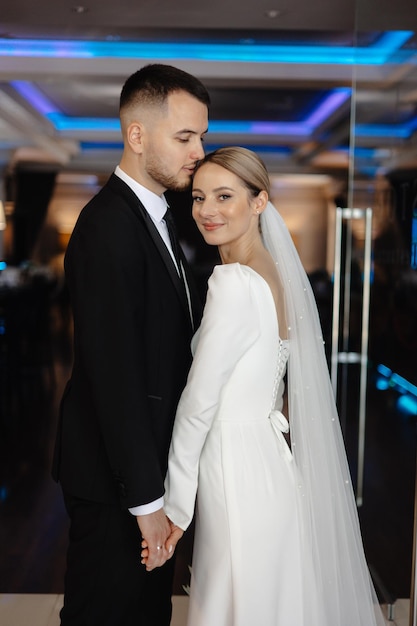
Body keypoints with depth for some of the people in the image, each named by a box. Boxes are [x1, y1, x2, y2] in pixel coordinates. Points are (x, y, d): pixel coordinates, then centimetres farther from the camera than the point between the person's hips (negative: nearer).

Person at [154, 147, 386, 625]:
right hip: (273, 457, 8)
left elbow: (198, 403, -17)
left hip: (238, 470, -8)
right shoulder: (276, 272, 6)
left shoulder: (234, 283, -21)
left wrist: (175, 503, -8)